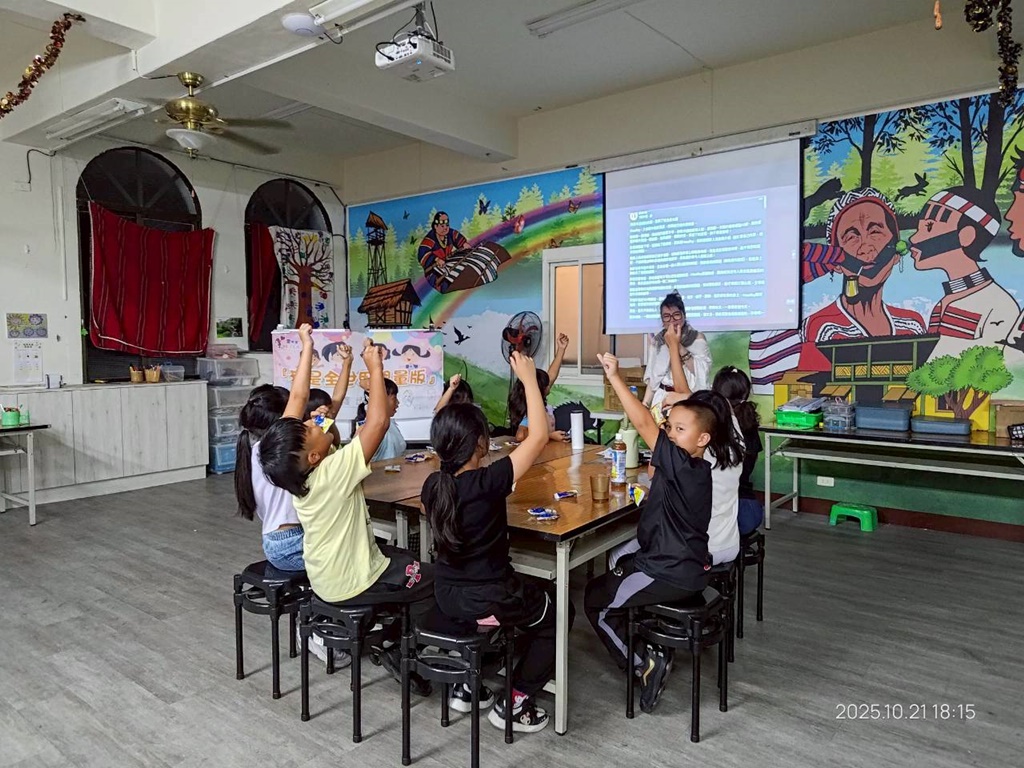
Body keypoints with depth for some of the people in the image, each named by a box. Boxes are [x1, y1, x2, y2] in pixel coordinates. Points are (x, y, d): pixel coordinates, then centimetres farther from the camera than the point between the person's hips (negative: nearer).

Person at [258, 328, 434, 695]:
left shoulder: (293, 467, -12)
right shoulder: (334, 471, -32)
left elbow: (297, 397, -5)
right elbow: (379, 420, -35)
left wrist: (307, 348, -3)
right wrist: (375, 367, -26)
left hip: (325, 575, 8)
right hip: (352, 584, -8)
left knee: (408, 559, 25)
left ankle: (392, 639, 27)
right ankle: (399, 650, 10)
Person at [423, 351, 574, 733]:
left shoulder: (433, 485, -7)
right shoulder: (487, 482, -26)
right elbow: (539, 436, -21)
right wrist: (529, 378, -13)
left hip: (447, 597, 7)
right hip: (486, 602, -7)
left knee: (538, 594, 33)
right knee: (558, 609, 20)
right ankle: (514, 702, 20)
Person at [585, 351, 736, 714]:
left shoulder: (682, 465, -25)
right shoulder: (694, 470, 2)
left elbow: (644, 424, -32)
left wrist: (615, 377, -34)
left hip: (670, 574, -9)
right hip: (685, 566, 9)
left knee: (595, 599, 8)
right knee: (616, 571, 29)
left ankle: (642, 664, 10)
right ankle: (654, 650, 25)